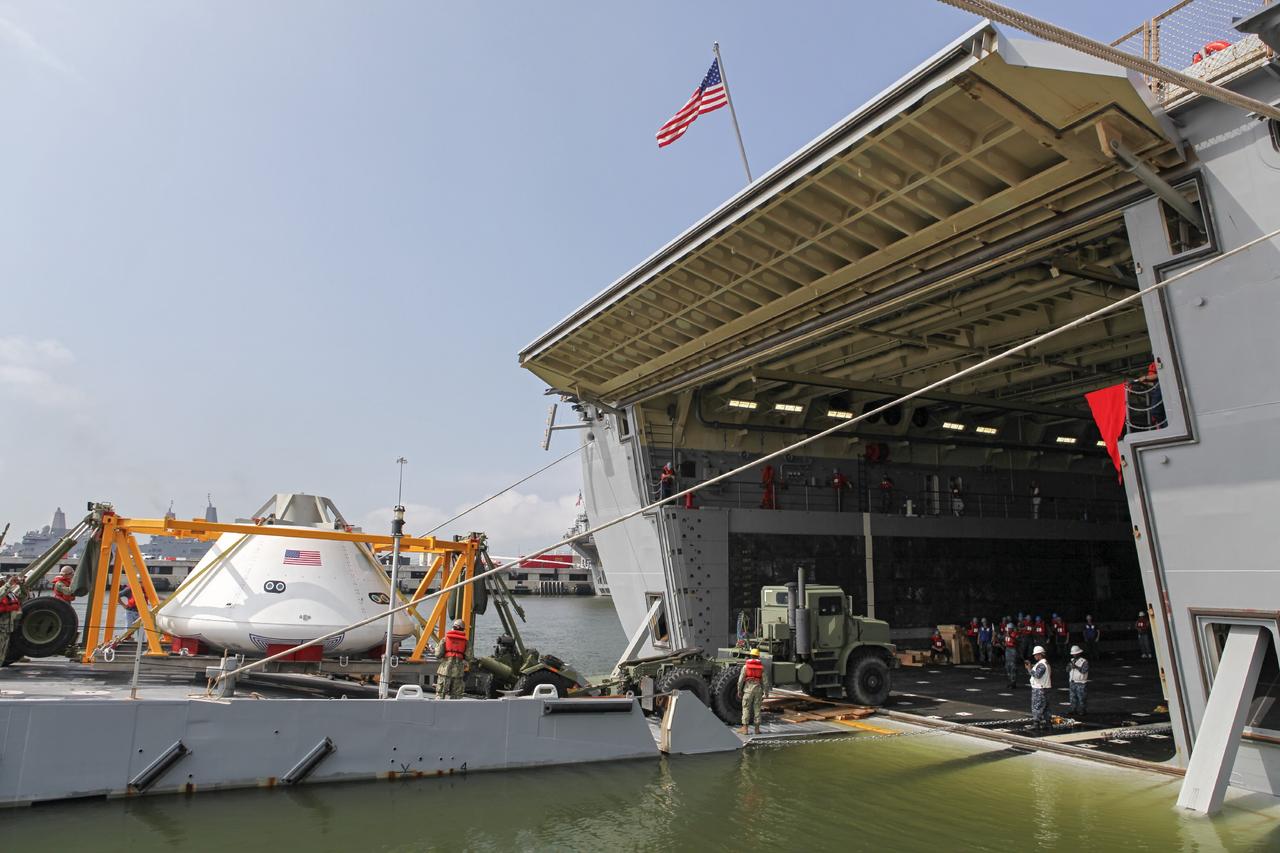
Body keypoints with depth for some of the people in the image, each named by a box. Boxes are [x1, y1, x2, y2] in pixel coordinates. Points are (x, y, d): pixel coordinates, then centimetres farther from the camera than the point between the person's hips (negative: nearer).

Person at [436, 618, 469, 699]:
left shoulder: (446, 638, 2)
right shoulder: (465, 641, 4)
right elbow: (468, 657, 0)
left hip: (445, 669, 0)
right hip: (458, 671, 0)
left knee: (440, 692, 6)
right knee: (456, 694, 7)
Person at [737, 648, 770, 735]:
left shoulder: (746, 666, -2)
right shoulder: (761, 667, 5)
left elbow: (741, 679, -5)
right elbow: (765, 681, 3)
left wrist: (739, 691, 3)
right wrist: (766, 693, 8)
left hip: (748, 689, -2)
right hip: (758, 689, 3)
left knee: (746, 708, 3)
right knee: (757, 708, 10)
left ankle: (745, 728, 2)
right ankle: (757, 728, 12)